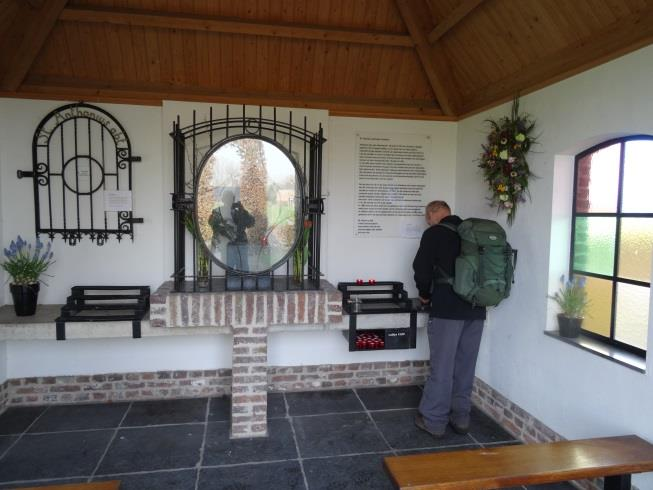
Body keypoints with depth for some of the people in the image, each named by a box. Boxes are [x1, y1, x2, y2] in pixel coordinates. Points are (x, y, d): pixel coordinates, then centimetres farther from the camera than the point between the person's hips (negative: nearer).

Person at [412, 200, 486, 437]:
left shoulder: (434, 233, -3)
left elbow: (422, 268, -7)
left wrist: (425, 295, 9)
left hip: (447, 308, -5)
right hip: (476, 309, 6)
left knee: (442, 366, 1)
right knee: (466, 365, 13)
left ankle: (433, 420, 10)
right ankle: (461, 417, 22)